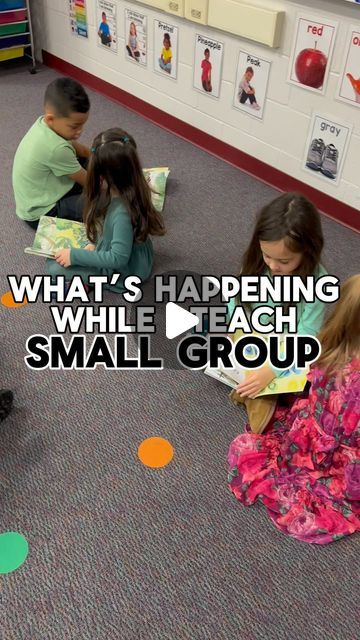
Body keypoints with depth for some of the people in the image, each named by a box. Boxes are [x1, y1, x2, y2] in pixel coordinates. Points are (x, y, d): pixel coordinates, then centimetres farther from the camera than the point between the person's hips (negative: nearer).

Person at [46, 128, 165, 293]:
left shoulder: (122, 211, -38)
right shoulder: (132, 188, -13)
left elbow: (118, 258, -30)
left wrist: (75, 256, -24)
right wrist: (96, 242, -2)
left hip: (125, 270, -8)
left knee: (55, 268, -9)